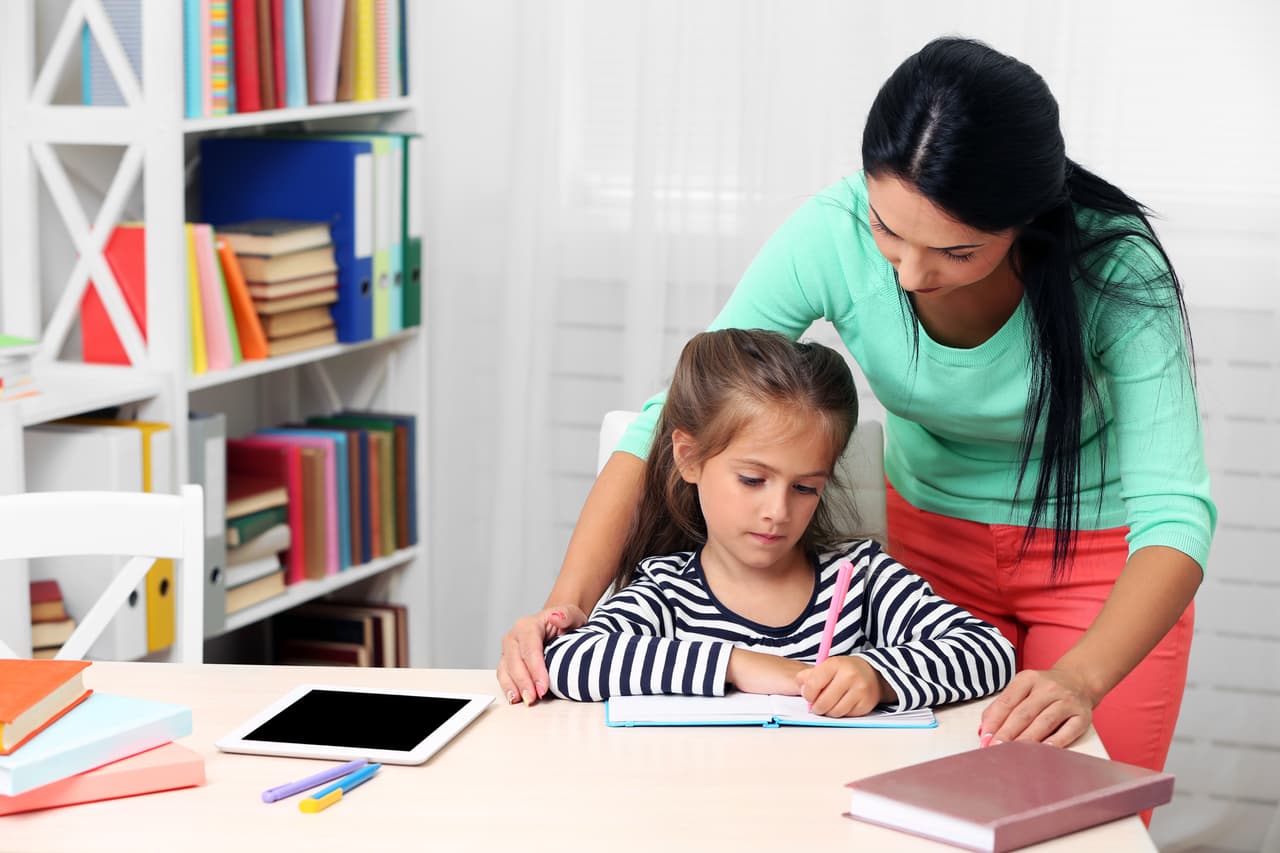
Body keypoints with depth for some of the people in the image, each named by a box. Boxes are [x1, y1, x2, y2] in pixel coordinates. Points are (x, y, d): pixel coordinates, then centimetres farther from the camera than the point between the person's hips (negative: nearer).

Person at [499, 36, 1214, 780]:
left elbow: (1175, 513, -36)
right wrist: (567, 605, -35)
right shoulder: (833, 236, -27)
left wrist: (1080, 679, -54)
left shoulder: (1116, 269, -31)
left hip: (1099, 555, -2)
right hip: (931, 534, 2)